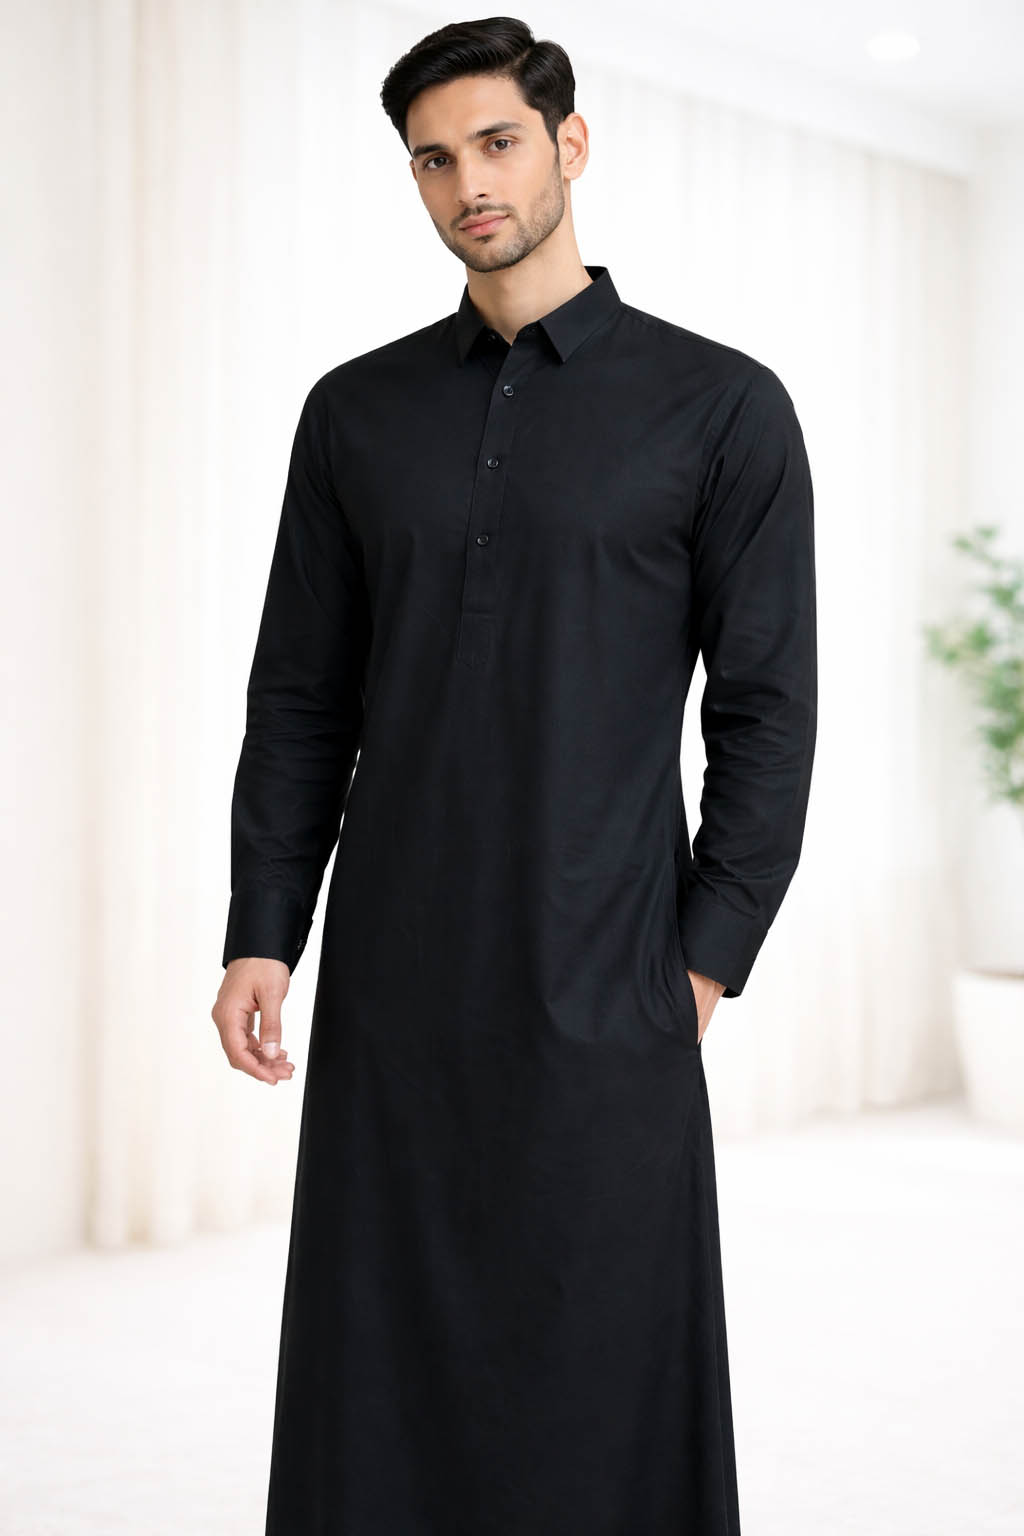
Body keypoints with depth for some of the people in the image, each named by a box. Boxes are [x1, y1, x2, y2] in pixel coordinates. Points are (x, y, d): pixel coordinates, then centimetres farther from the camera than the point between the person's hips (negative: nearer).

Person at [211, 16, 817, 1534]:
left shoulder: (720, 406, 0)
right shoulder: (356, 413, 10)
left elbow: (766, 710, -2)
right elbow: (299, 699, 10)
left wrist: (706, 962, -7)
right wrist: (261, 937, 2)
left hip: (603, 994, -3)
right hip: (392, 985, 3)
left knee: (607, 1388, 3)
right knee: (376, 1368, 8)